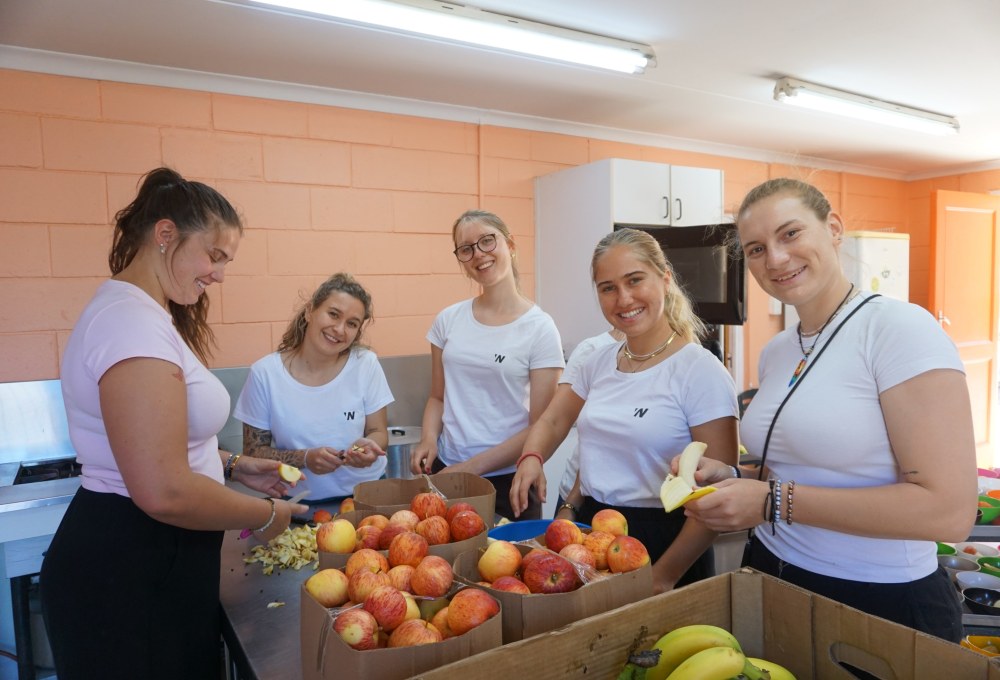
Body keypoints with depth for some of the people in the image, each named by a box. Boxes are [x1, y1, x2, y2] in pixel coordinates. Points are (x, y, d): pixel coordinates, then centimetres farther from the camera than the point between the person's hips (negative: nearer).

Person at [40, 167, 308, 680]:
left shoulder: (142, 314, 11)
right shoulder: (133, 320, -24)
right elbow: (165, 493, -30)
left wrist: (232, 467, 10)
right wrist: (263, 516, -15)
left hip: (152, 560, 10)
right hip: (127, 574, -10)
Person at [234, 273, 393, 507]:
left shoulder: (366, 364, -5)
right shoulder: (265, 373, -7)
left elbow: (379, 432, 4)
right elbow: (253, 451, 0)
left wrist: (368, 445, -18)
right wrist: (305, 458, -17)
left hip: (364, 494, 1)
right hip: (298, 504, 0)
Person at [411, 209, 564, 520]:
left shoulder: (540, 327, -10)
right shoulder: (449, 320, 2)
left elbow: (540, 426, -10)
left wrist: (473, 466, -16)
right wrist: (429, 439, -8)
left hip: (508, 480, -3)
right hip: (445, 471, 4)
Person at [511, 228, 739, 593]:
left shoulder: (700, 371, -15)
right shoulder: (599, 361, 3)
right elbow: (553, 421, 15)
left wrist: (665, 576, -16)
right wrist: (531, 458, -5)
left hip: (663, 542, -5)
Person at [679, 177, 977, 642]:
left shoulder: (898, 327, -17)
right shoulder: (775, 352, 4)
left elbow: (950, 511, -23)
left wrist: (773, 501, -23)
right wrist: (729, 481, -5)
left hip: (883, 602, -6)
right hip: (774, 578, 7)